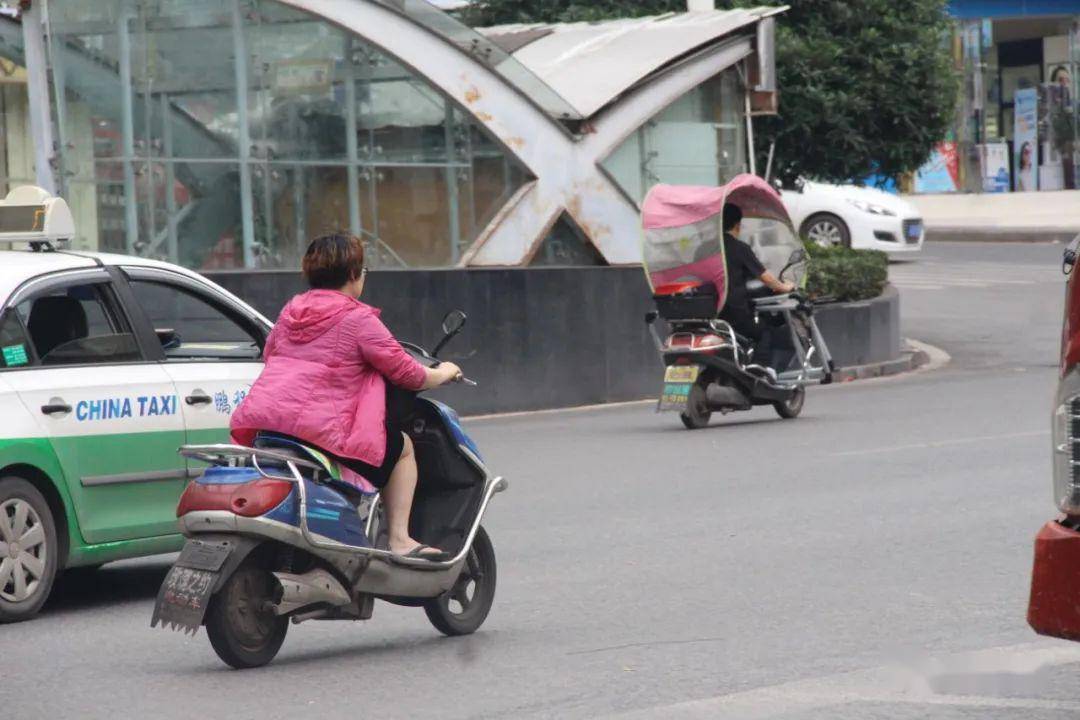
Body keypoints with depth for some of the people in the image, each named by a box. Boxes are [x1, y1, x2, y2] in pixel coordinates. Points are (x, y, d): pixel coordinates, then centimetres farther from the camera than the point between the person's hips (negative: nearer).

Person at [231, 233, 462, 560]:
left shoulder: (290, 312, 17)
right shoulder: (357, 319, -2)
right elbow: (406, 373, 0)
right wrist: (443, 374, 21)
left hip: (261, 422, 7)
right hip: (319, 429, -7)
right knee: (402, 446, 12)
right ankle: (400, 541, 6)